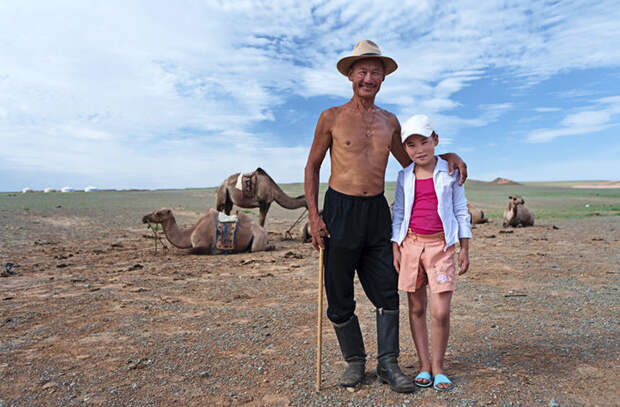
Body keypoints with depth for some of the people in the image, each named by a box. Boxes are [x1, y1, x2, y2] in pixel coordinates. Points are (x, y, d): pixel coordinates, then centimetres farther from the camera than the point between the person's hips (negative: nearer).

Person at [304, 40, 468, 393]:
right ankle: (355, 360, 25)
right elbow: (312, 167, 3)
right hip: (339, 209, -3)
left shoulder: (390, 121, 11)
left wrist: (447, 156, 7)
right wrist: (314, 216, -6)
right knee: (340, 297, 5)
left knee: (387, 293, 5)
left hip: (377, 210, 3)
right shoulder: (332, 118, 0)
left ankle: (388, 364, 20)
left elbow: (410, 161, 24)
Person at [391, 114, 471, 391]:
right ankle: (424, 365, 23)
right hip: (411, 244, 2)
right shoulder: (405, 177, 6)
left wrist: (464, 249, 4)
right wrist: (395, 249, 4)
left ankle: (438, 368, 14)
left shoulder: (449, 172, 2)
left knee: (441, 312, -7)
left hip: (441, 245, -2)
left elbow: (461, 211, 6)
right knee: (416, 309, 8)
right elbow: (398, 213, 10)